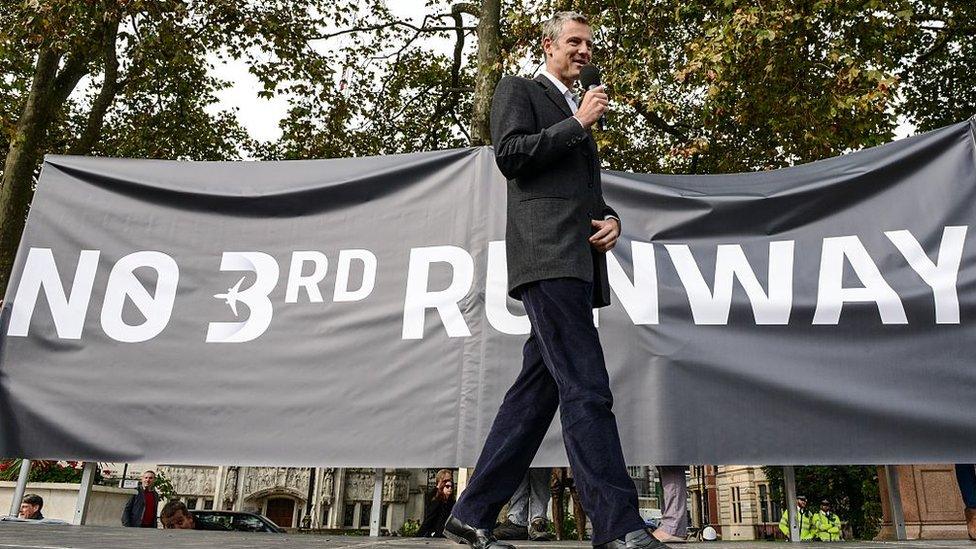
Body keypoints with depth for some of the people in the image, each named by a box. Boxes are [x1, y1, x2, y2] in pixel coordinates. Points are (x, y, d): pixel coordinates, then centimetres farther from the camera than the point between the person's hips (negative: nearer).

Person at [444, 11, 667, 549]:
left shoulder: (578, 114, 33)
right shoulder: (518, 90, 11)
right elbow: (510, 155, -6)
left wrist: (610, 219, 10)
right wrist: (577, 123, -1)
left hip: (578, 263, 8)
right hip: (546, 255, -8)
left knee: (536, 391, 4)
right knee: (586, 389, -16)